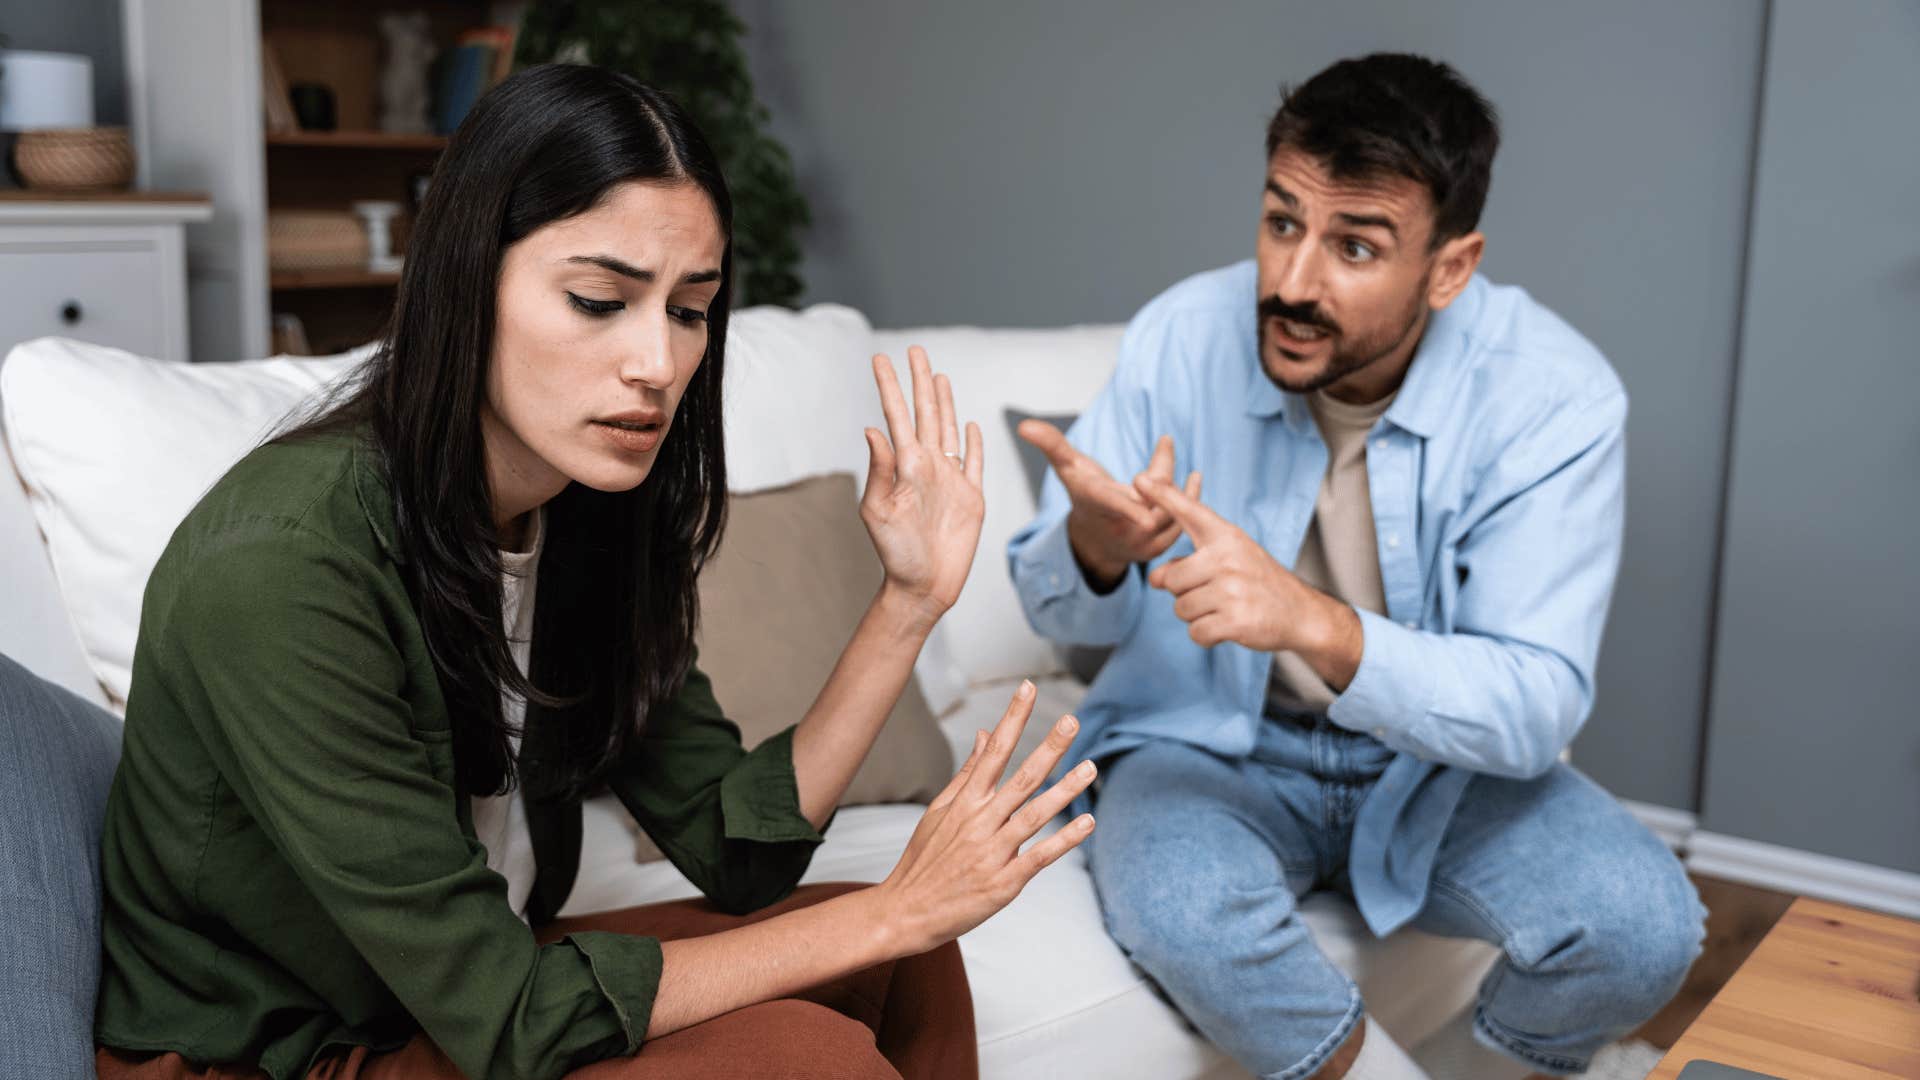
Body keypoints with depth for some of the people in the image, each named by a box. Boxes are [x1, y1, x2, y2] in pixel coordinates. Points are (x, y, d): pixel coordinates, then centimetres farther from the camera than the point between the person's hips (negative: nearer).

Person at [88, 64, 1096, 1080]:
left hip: (468, 982, 7)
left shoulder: (594, 516, -6)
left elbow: (736, 851, -5)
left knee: (903, 971, -1)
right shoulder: (280, 566, -29)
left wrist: (909, 601, -13)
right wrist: (893, 910, -23)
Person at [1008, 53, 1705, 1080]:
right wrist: (1095, 546, -32)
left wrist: (1313, 621, -42)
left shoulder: (1553, 397, -19)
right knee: (1179, 910, -32)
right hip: (1208, 744, 0)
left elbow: (1535, 707, -24)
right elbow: (1063, 611, -6)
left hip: (1439, 760, 1)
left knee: (1642, 927, -24)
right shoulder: (1179, 337, -15)